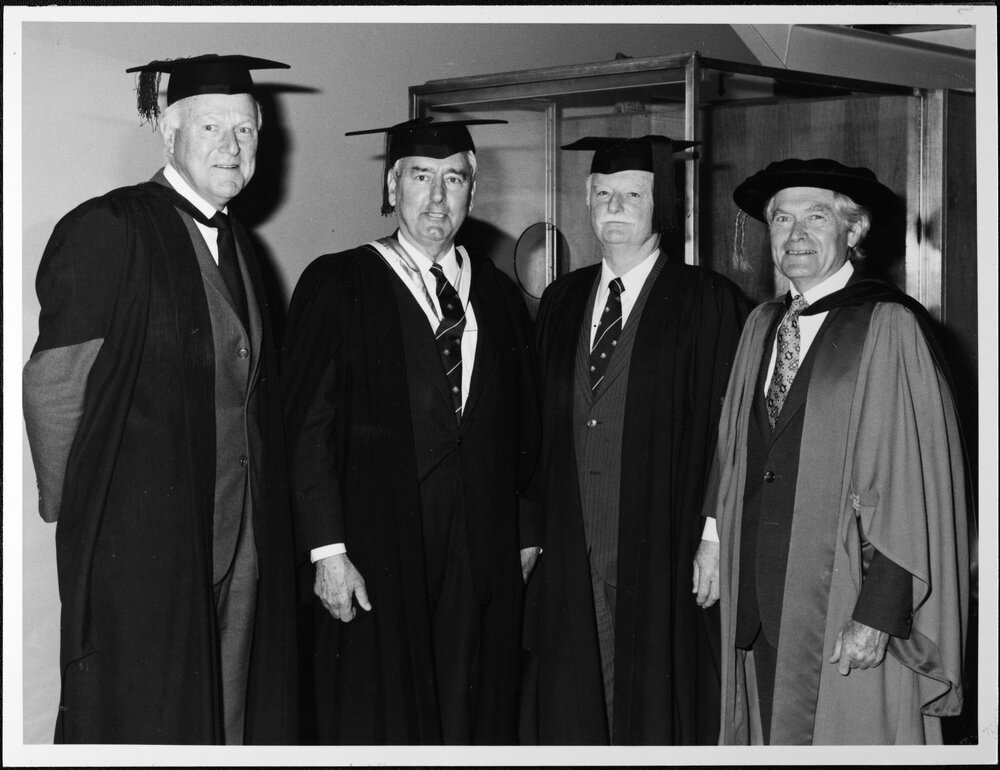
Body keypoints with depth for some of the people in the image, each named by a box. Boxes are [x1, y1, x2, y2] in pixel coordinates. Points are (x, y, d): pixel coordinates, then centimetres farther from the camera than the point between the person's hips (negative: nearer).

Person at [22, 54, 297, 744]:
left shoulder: (236, 245, 12)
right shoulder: (109, 229, -12)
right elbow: (53, 384, -13)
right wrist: (73, 510, -5)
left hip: (239, 540, 7)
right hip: (140, 536, -7)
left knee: (230, 722, 13)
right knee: (146, 720, 2)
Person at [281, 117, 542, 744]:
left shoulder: (499, 295, 13)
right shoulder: (338, 286, -2)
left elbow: (523, 427, 15)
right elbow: (308, 426, -7)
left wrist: (525, 532, 9)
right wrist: (326, 548, -14)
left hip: (484, 554, 4)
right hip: (376, 552, -4)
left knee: (475, 718, 7)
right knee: (378, 722, 0)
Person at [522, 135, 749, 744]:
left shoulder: (707, 303, -4)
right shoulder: (561, 301, 12)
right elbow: (547, 422, 14)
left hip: (662, 556, -4)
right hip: (570, 553, 5)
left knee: (656, 713, 3)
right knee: (570, 710, 8)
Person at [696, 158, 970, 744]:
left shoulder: (890, 326, -12)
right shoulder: (762, 326, 10)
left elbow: (914, 479, -16)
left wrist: (879, 611, -19)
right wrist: (715, 539, 12)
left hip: (845, 607, -6)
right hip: (760, 602, 6)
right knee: (772, 734, 12)